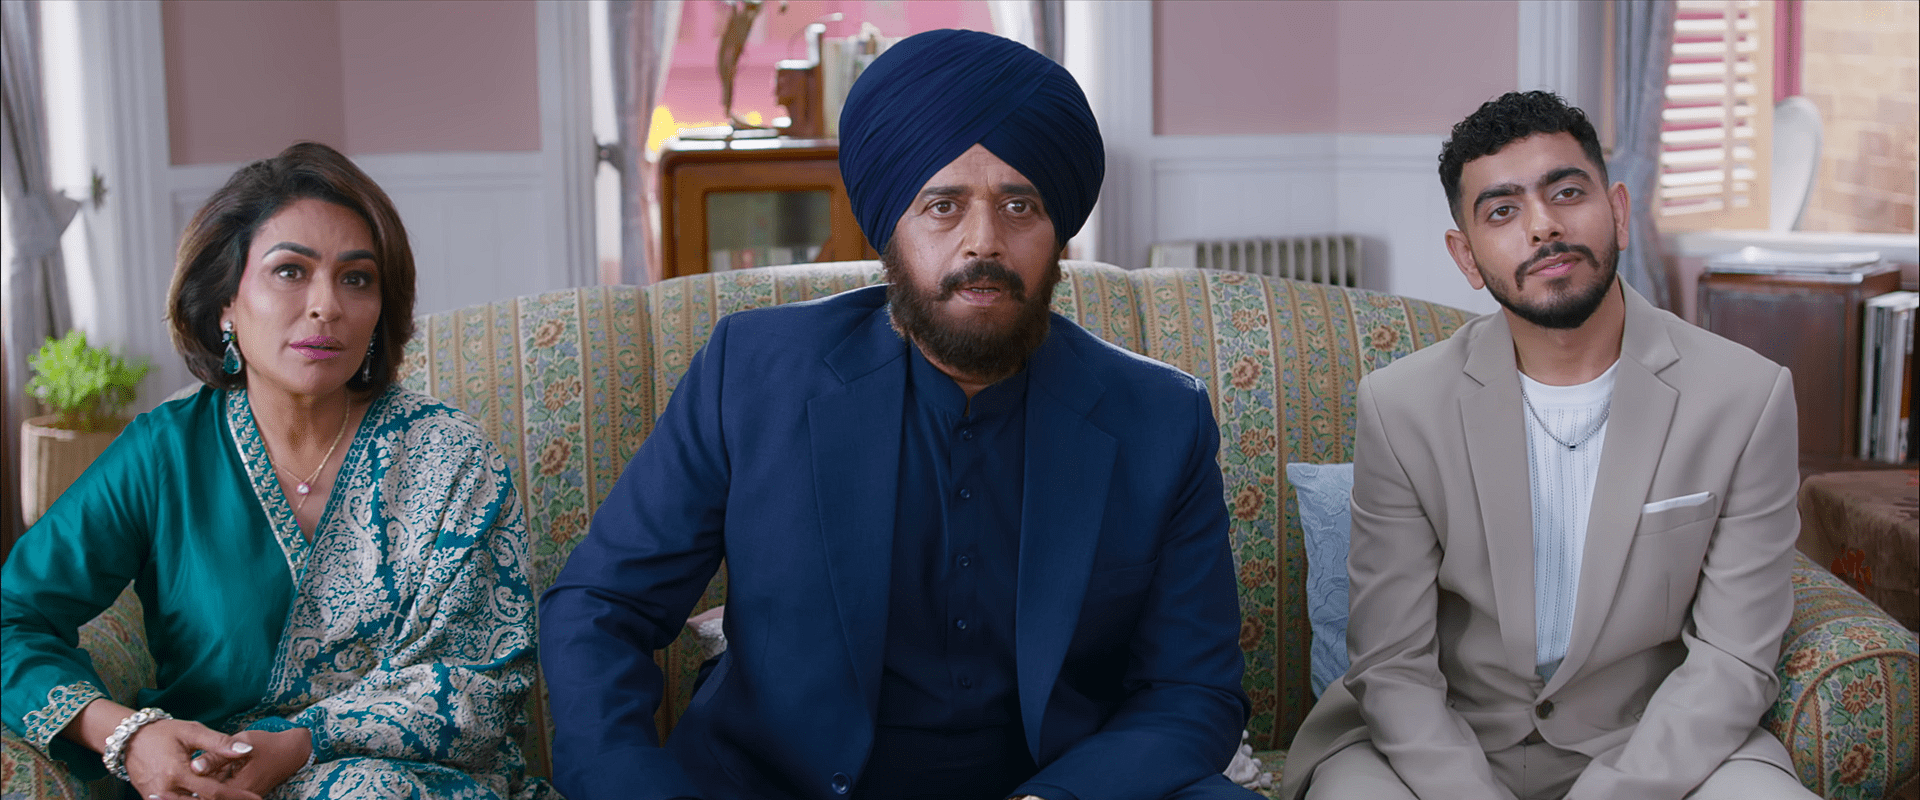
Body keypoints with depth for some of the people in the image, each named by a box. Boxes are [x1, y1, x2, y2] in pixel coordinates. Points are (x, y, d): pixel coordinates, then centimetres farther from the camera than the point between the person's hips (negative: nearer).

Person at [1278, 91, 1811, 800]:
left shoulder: (1748, 399, -8)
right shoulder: (1399, 409, -8)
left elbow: (1731, 660, -7)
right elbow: (1393, 664, -7)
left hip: (1648, 743, 2)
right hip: (1445, 741, -1)